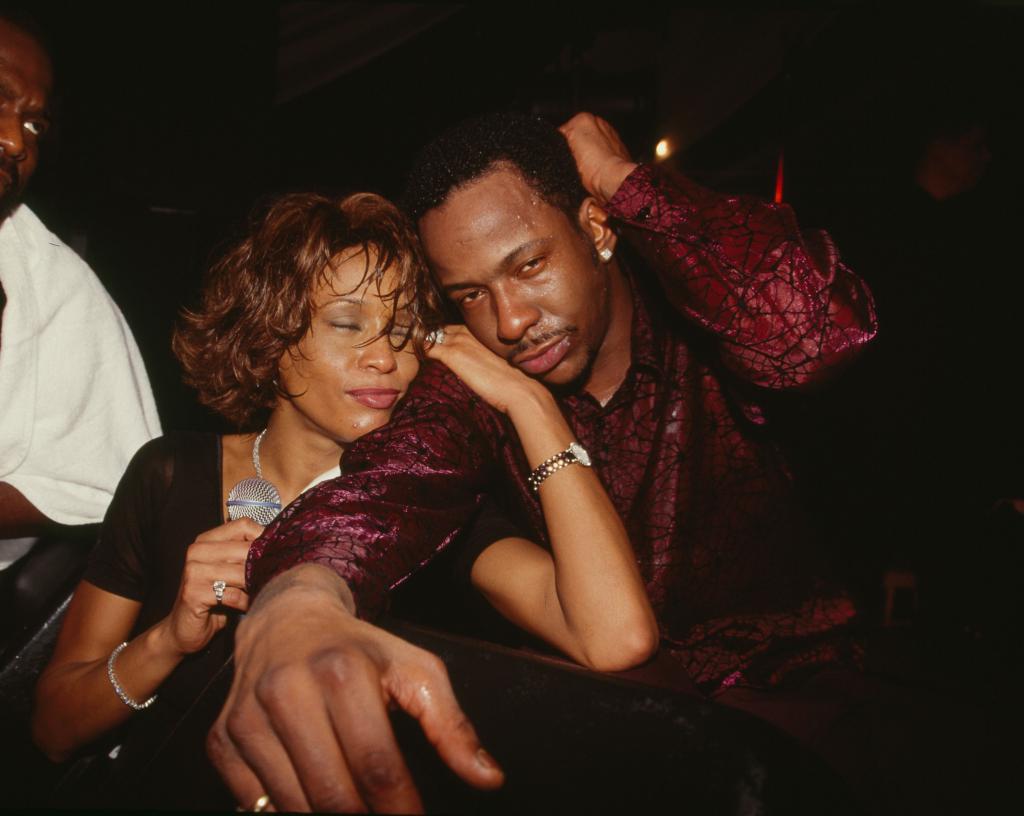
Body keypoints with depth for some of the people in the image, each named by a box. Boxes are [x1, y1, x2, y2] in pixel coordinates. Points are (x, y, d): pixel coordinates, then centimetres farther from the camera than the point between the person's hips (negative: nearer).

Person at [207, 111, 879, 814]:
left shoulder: (696, 320, -11)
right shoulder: (471, 389, -5)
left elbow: (821, 327, -32)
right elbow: (389, 483, -23)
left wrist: (622, 177, -21)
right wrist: (298, 597, -47)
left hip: (785, 685, 0)